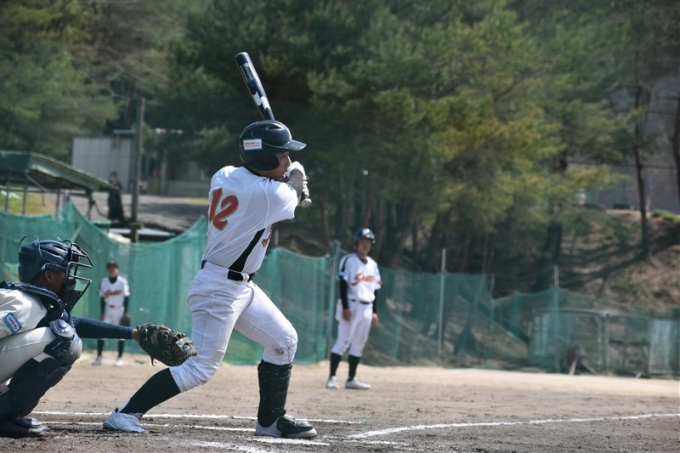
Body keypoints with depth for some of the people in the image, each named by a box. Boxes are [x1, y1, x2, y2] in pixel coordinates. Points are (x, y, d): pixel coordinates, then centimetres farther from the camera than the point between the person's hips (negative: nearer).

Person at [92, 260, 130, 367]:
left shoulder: (123, 282, -5)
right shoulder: (104, 281, 3)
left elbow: (126, 298, -4)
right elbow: (102, 298, 4)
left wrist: (125, 313, -8)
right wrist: (102, 313, -2)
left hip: (119, 310, -2)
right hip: (107, 309, 2)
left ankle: (120, 358, 6)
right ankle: (98, 357, 0)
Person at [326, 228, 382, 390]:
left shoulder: (373, 265, 15)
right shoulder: (349, 261, -4)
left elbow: (375, 289, 17)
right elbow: (343, 285, -9)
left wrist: (374, 311, 11)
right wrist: (345, 307, -16)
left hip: (366, 308, 6)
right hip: (351, 305, -6)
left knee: (359, 344, 6)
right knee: (343, 341, -12)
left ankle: (351, 379, 10)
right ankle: (332, 377, -13)